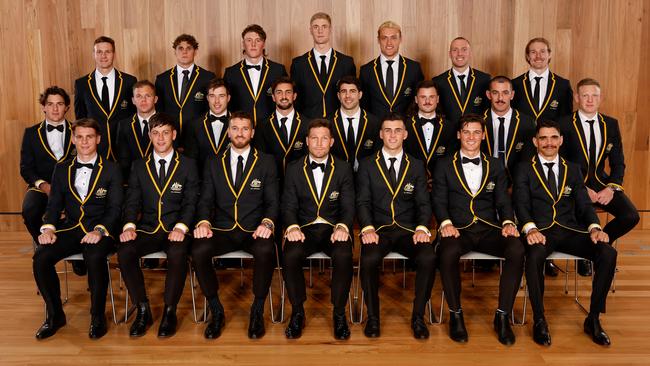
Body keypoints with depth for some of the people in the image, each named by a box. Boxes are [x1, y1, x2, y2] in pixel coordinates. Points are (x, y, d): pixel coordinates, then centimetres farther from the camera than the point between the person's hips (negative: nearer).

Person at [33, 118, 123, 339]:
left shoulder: (111, 169, 2)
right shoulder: (62, 169, 14)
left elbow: (114, 208, -5)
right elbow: (54, 204, 10)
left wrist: (99, 230, -22)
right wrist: (48, 228, -10)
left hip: (100, 231, -4)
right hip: (71, 229, 4)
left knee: (95, 257, -35)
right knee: (41, 257, -22)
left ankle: (97, 317, -15)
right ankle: (54, 315, -2)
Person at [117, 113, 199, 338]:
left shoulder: (188, 165, 7)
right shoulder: (140, 167, 14)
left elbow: (191, 202, -1)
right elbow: (132, 201, 8)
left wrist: (181, 227, -18)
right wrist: (129, 225, -12)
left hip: (175, 230, -2)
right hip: (147, 229, 3)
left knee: (178, 254, -35)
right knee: (124, 252, -27)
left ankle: (169, 311, -16)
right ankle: (143, 310, -12)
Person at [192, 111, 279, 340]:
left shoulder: (266, 163, 8)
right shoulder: (214, 164, 13)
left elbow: (273, 201, 3)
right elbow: (206, 200, 9)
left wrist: (267, 222, -18)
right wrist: (203, 222, -13)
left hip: (254, 230, -1)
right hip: (222, 230, 2)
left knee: (266, 251, -36)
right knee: (199, 251, -29)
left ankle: (257, 311, -13)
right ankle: (216, 311, -9)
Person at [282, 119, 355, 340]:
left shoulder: (343, 169, 7)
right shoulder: (294, 170, 9)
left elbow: (348, 207, 1)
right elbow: (289, 205, 3)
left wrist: (343, 227, -20)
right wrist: (292, 227, -19)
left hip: (334, 229, 0)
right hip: (304, 229, 1)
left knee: (344, 256, -33)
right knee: (291, 256, -31)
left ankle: (339, 313, -12)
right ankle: (297, 313, -10)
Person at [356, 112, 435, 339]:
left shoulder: (417, 166, 14)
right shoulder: (367, 165, 10)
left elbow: (423, 203, 7)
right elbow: (363, 202, 1)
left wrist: (422, 228, -12)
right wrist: (367, 228, -17)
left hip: (408, 230, 1)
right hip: (378, 229, -1)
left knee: (428, 258, -28)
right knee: (369, 259, -32)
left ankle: (418, 316, -10)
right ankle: (373, 316, -12)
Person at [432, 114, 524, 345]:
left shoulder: (496, 166, 18)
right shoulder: (444, 166, 12)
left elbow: (503, 201, 12)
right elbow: (439, 200, 3)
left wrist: (508, 222, -9)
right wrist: (445, 222, -17)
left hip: (489, 230, 2)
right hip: (458, 230, -2)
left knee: (517, 250, -30)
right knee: (447, 253, -37)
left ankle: (503, 315, -15)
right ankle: (456, 315, -15)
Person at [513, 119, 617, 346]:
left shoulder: (573, 170, 18)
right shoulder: (524, 170, 9)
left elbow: (585, 204, 11)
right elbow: (521, 204, -4)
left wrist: (594, 227, -10)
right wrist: (531, 229, -24)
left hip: (570, 230, 4)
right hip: (540, 231, -3)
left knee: (608, 253, -23)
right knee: (534, 256, -37)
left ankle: (593, 319, -8)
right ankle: (539, 320, -19)